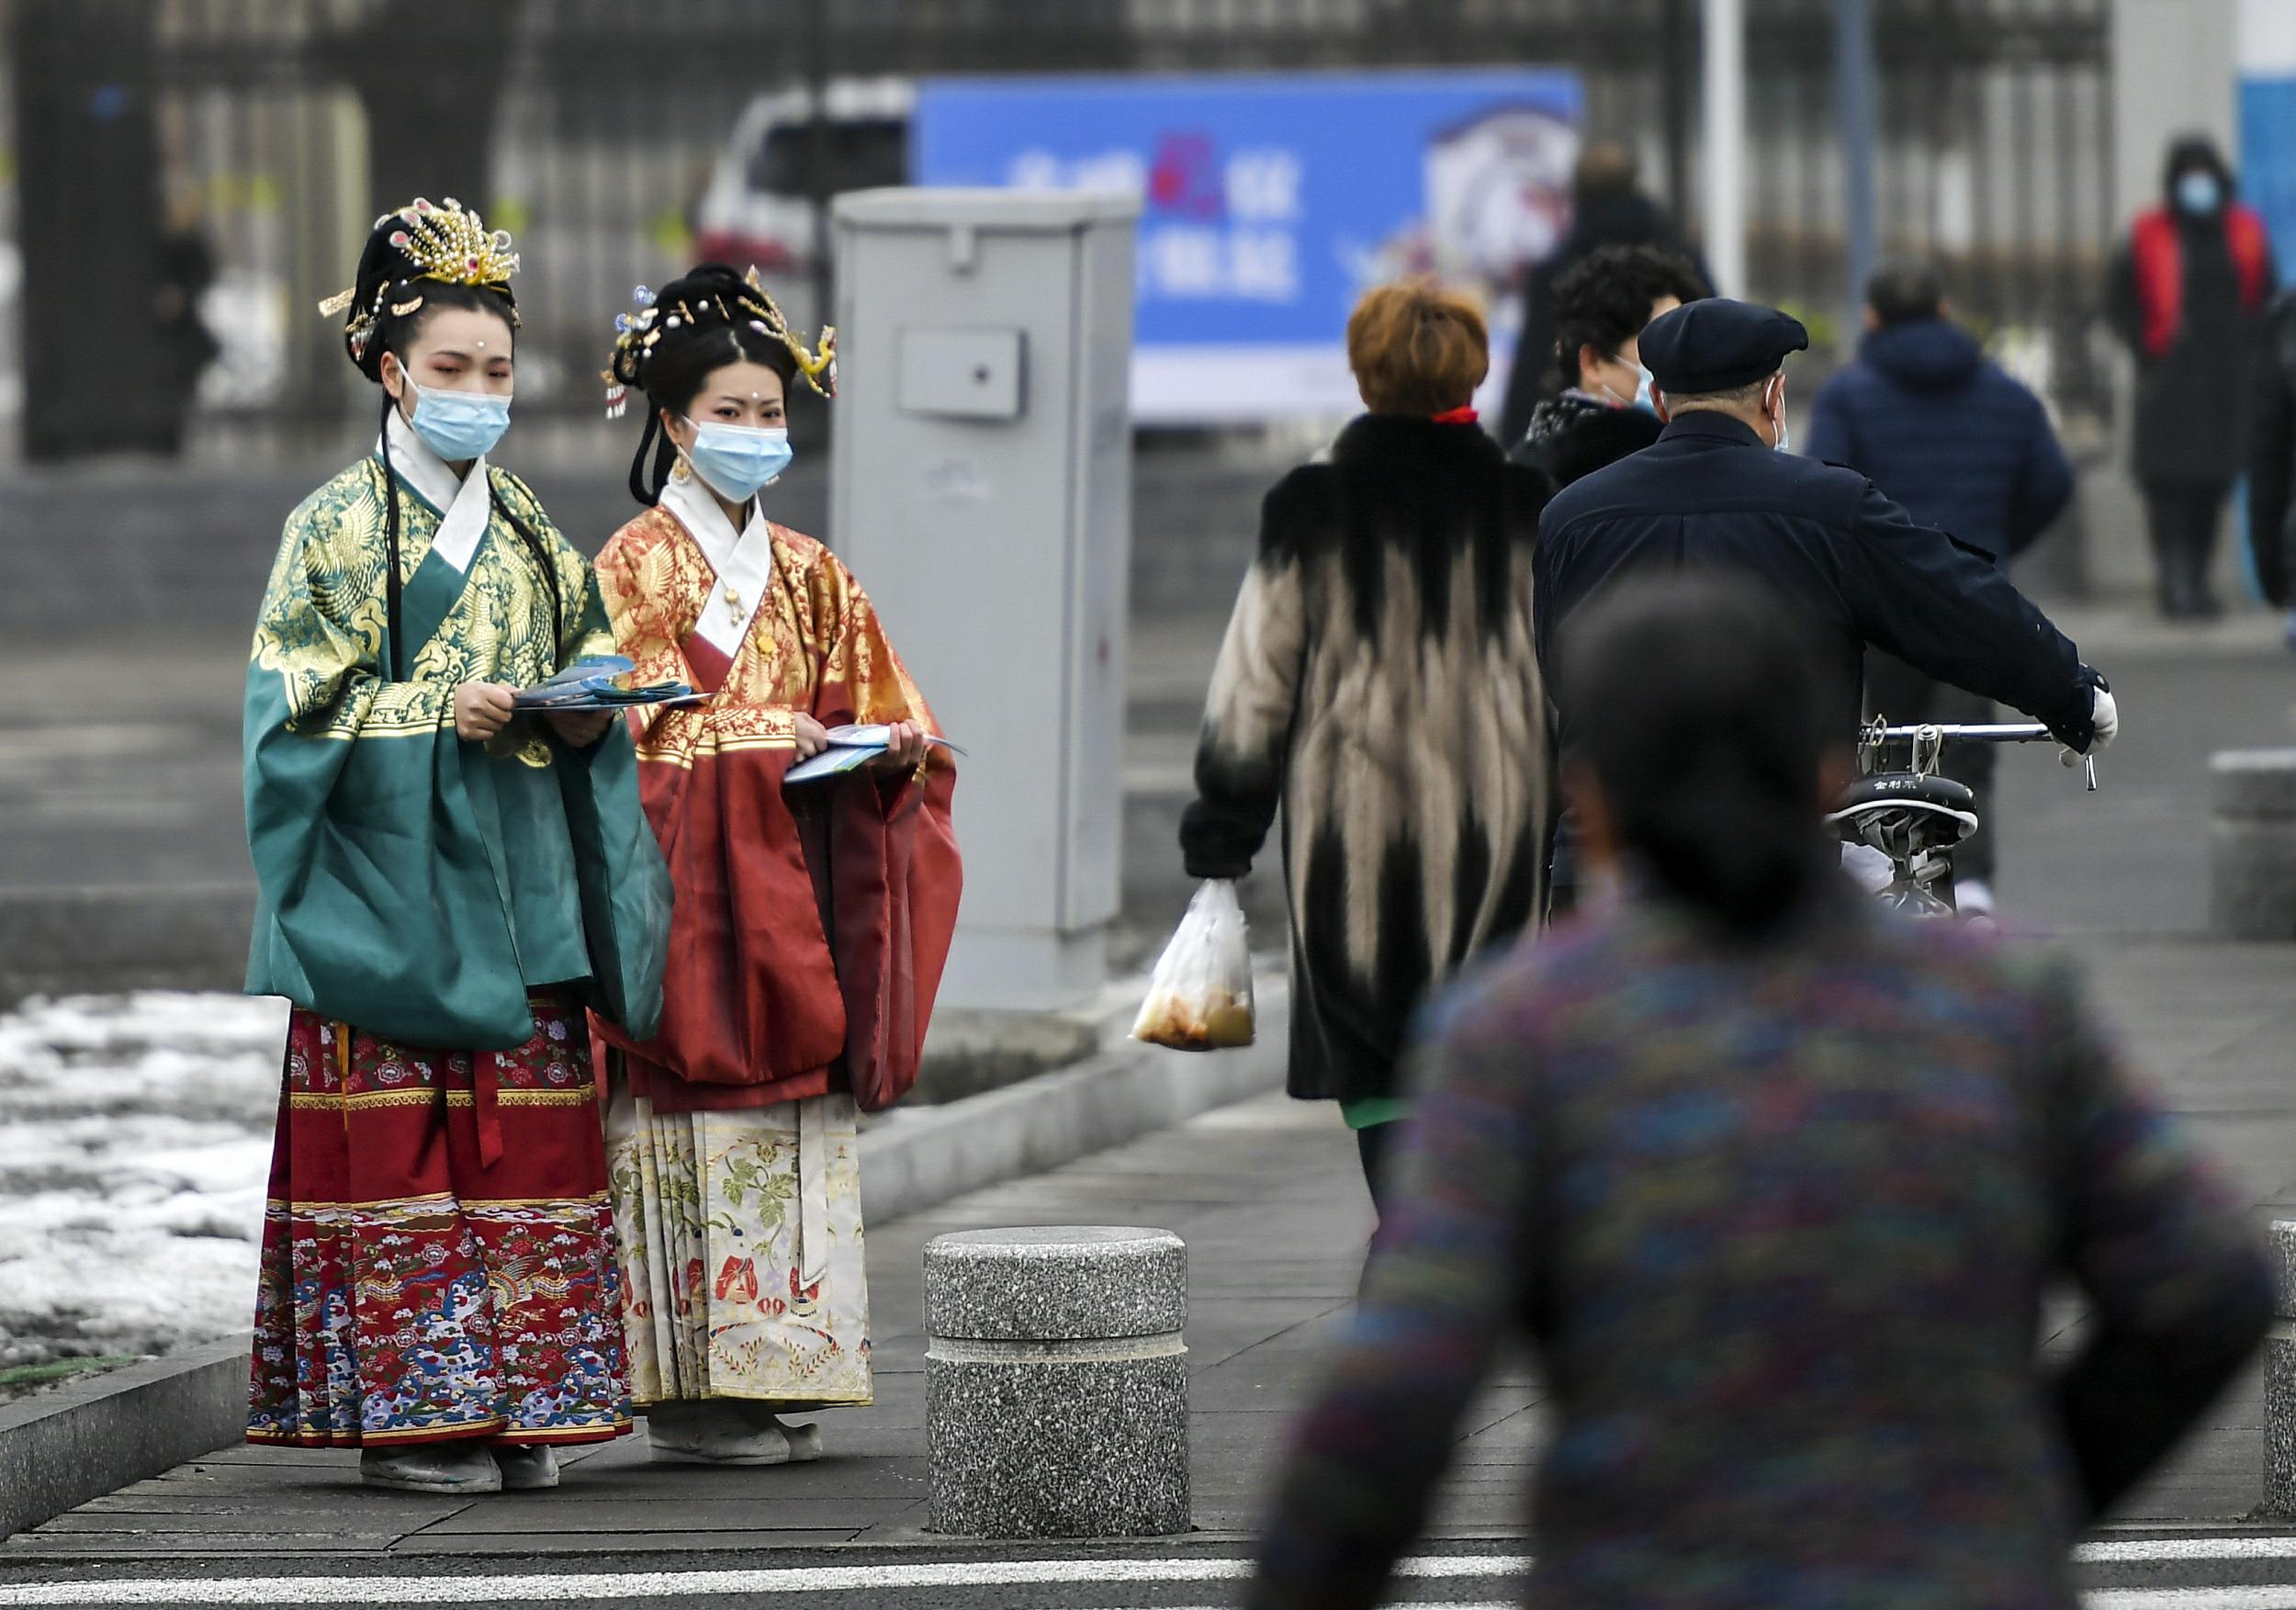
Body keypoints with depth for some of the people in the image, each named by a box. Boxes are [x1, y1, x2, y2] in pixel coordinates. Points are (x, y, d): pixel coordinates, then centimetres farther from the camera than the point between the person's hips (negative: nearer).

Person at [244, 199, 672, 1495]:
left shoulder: (533, 535, 16)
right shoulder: (339, 526, 0)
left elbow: (592, 682, 19)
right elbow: (302, 706, -7)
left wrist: (582, 716, -4)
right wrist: (443, 714, -18)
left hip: (516, 886, 5)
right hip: (389, 882, -5)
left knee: (527, 1139, 1)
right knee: (396, 1137, -8)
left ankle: (511, 1407, 6)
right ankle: (401, 1410, -5)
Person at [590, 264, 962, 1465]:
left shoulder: (811, 576, 17)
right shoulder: (636, 565, -1)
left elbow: (868, 713, 18)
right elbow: (617, 731, -10)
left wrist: (894, 745, -5)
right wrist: (756, 740, -21)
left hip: (793, 887, 6)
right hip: (690, 883, -6)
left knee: (793, 1118, 3)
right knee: (696, 1119, -9)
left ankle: (771, 1384, 6)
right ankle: (687, 1395, -7)